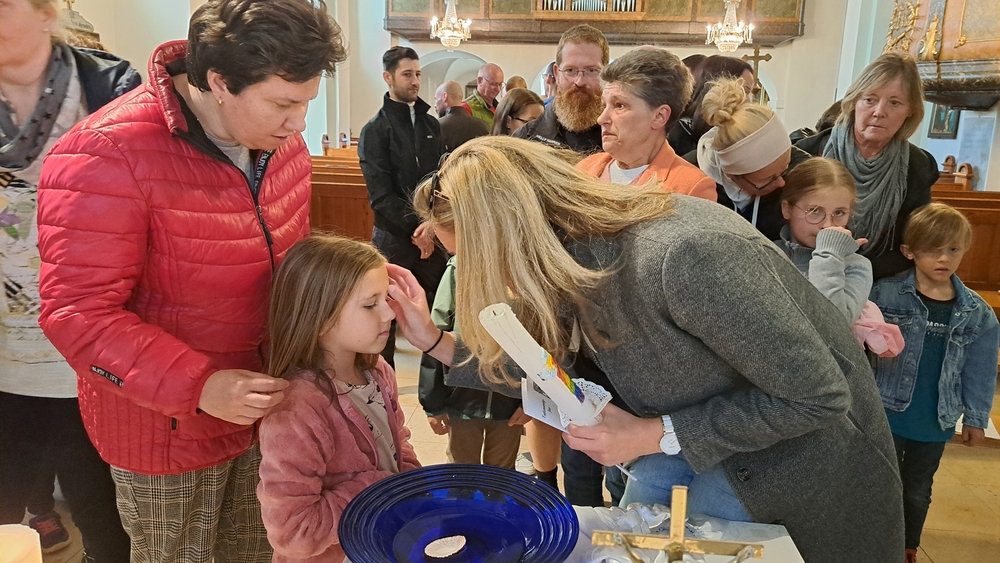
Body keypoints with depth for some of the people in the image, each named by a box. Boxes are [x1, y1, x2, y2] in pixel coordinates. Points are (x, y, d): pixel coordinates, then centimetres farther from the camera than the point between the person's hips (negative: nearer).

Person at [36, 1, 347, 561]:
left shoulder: (281, 140, -3)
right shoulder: (107, 158, -24)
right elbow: (79, 314, -23)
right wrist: (199, 387, -30)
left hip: (267, 402, 6)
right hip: (168, 428, -5)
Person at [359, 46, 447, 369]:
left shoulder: (431, 125, 11)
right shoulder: (376, 130, -3)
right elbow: (381, 195, -11)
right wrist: (416, 227, -18)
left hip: (432, 234, 4)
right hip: (394, 239, -4)